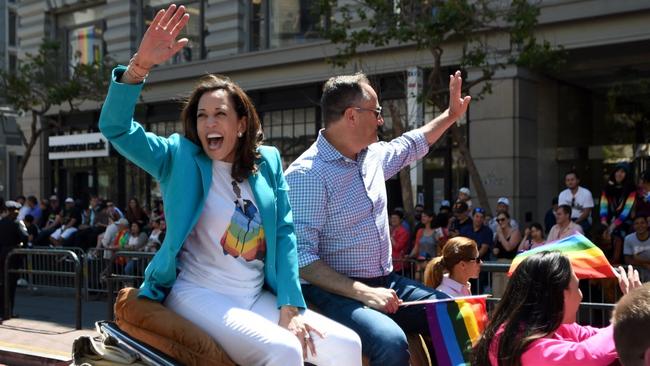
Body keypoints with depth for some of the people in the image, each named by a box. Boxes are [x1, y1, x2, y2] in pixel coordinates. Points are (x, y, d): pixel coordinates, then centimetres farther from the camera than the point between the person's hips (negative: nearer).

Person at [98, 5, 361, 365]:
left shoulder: (268, 161, 8)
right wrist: (140, 65, -26)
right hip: (198, 293, -4)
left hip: (258, 297, 4)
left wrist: (290, 306, -4)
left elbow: (284, 231, 5)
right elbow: (116, 128, -11)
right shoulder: (179, 157, 1)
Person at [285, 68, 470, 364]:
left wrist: (451, 114, 32)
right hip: (336, 290, -8)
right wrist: (364, 293, -29)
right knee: (391, 342, -34)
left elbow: (410, 145, 33)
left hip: (384, 282, 8)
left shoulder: (373, 155, 8)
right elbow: (302, 258, -23)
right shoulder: (306, 174, -17)